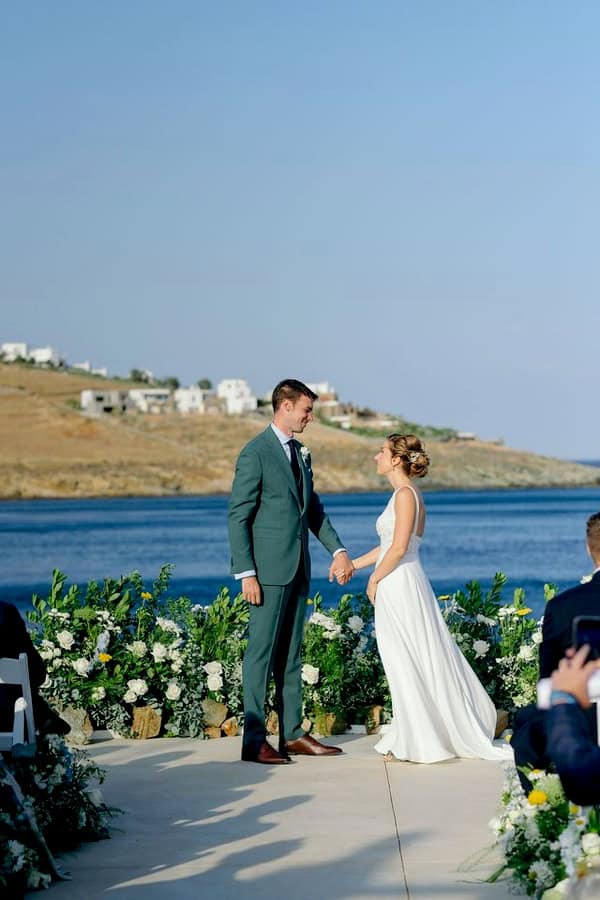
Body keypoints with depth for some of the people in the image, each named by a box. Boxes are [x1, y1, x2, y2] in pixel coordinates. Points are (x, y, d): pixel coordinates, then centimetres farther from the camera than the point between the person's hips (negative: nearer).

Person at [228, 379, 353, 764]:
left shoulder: (300, 453, 14)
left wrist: (338, 549, 7)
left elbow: (314, 509, 20)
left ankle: (293, 733, 17)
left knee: (291, 653, 11)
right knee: (262, 652, -6)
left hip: (298, 570, 8)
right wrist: (246, 574, -17)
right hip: (269, 572, -8)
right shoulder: (255, 454, -11)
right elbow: (238, 518, -13)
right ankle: (254, 741, -3)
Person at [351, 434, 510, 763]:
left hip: (400, 588, -9)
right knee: (412, 663, 12)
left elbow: (399, 548, -20)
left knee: (409, 664, -3)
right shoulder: (405, 494, 15)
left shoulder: (405, 495, -14)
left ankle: (420, 743, 2)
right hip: (398, 589, 9)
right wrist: (352, 564, 23)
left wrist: (373, 580, -10)